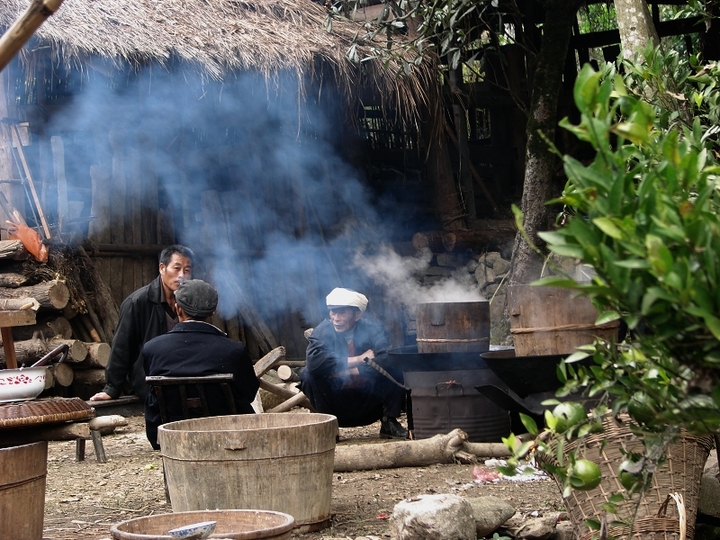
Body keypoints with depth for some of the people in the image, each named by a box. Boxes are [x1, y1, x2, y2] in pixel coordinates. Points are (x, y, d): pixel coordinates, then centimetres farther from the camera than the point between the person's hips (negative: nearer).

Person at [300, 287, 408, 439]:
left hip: (369, 402, 1)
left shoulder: (371, 329, -7)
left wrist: (348, 371, -27)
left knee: (396, 371, -22)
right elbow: (313, 360, -31)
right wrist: (358, 360, -27)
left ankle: (389, 423, -2)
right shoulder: (323, 331, -10)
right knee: (308, 374, -25)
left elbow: (388, 359, -25)